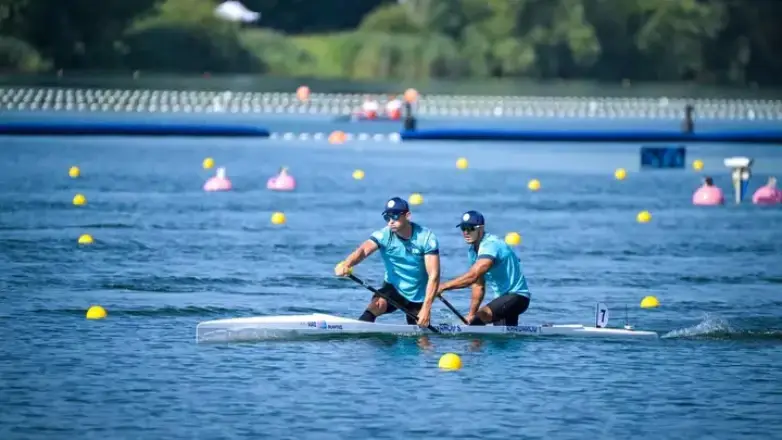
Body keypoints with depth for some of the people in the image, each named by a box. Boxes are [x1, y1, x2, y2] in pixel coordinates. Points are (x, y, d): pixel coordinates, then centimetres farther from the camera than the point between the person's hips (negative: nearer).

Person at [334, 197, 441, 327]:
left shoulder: (426, 238, -17)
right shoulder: (384, 235, -16)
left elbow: (434, 276, -20)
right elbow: (363, 250, -34)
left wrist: (426, 308, -29)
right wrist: (346, 264, -57)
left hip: (418, 296, 1)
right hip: (393, 288, 0)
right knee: (376, 304, -31)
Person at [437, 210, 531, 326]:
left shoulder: (491, 245, -22)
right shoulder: (473, 251, 8)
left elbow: (473, 276, -35)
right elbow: (478, 286, 12)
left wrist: (442, 287, -36)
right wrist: (471, 314, 6)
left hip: (517, 296, -10)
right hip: (503, 297, 10)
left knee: (478, 319, -30)